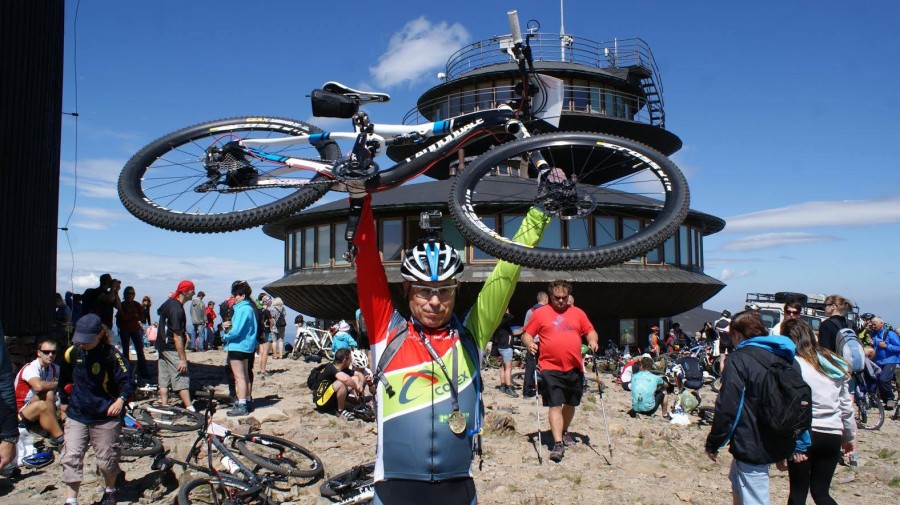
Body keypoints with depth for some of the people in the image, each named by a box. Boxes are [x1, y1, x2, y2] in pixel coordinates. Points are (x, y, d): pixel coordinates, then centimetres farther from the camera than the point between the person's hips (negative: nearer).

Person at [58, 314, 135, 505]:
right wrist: (64, 402, 21)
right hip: (76, 415, 3)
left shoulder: (111, 354, -16)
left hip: (105, 417, -3)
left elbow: (127, 381, -16)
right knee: (71, 458, -5)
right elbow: (64, 380, 15)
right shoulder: (72, 353, -4)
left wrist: (121, 399, -33)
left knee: (106, 459, 10)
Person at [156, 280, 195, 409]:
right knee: (182, 380, -8)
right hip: (172, 350, -9)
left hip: (162, 347, 9)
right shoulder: (177, 310, -21)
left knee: (164, 381, 10)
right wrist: (183, 359, -22)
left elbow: (159, 311, 33)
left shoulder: (169, 302, 7)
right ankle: (190, 410, -7)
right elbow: (177, 336, -23)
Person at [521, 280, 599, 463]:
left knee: (570, 403, 17)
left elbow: (590, 331, 14)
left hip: (575, 368, 4)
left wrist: (592, 340, -7)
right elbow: (526, 333, 5)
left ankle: (564, 432, 40)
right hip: (551, 368, -4)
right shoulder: (540, 313, 3)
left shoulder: (578, 313, 11)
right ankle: (558, 443, -9)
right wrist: (529, 343, -15)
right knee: (555, 405, -10)